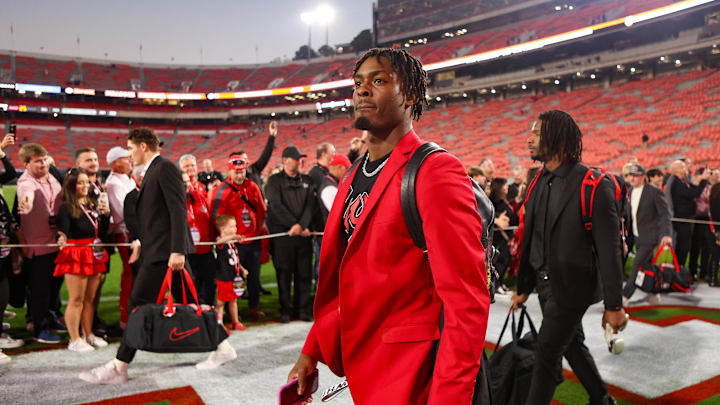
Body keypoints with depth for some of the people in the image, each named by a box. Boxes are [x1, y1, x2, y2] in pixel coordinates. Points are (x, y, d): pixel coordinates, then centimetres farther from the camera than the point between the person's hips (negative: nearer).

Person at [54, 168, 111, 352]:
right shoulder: (66, 208, -7)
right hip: (75, 255, -6)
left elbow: (102, 231, 14)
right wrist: (61, 239, -39)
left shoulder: (93, 205, 12)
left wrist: (106, 214, -1)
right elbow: (63, 230, -17)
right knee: (76, 299, -2)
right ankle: (74, 340, 7)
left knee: (90, 298, 13)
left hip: (94, 255, 6)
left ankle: (88, 335, 24)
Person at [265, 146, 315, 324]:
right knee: (284, 273, 1)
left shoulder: (307, 180, 14)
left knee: (304, 272, 3)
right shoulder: (274, 180, 3)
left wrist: (301, 225, -14)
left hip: (303, 233, 3)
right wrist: (294, 225, -14)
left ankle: (302, 309, 14)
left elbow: (310, 205, 2)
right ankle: (285, 310, 12)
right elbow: (277, 206, -8)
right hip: (281, 232, -3)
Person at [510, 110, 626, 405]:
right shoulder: (539, 184, 5)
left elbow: (609, 250, -17)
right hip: (546, 282, 7)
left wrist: (614, 305, -15)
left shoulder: (593, 186, -17)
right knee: (572, 345, 21)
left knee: (546, 353, -3)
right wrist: (524, 287, 15)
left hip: (572, 286, -7)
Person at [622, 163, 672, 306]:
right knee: (646, 266, 15)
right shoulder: (630, 192, 8)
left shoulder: (655, 192, -12)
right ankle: (654, 294, 31)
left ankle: (624, 297, -9)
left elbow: (665, 214, -13)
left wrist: (667, 234, -22)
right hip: (637, 237, 7)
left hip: (649, 237, -7)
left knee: (637, 266, -11)